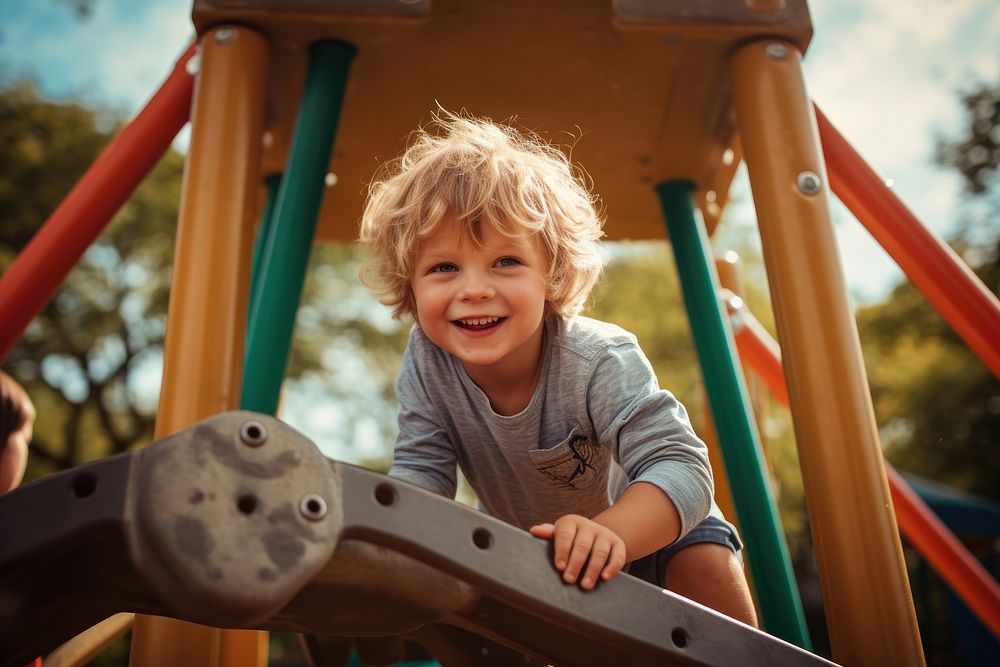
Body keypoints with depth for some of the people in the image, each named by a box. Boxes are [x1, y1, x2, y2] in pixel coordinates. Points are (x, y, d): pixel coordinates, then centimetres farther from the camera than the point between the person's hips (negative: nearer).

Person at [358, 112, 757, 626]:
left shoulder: (598, 362, -37)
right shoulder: (425, 362, -25)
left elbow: (681, 468, -41)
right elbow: (419, 472, -21)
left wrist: (606, 533, -60)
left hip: (646, 521, -3)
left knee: (708, 564, -24)